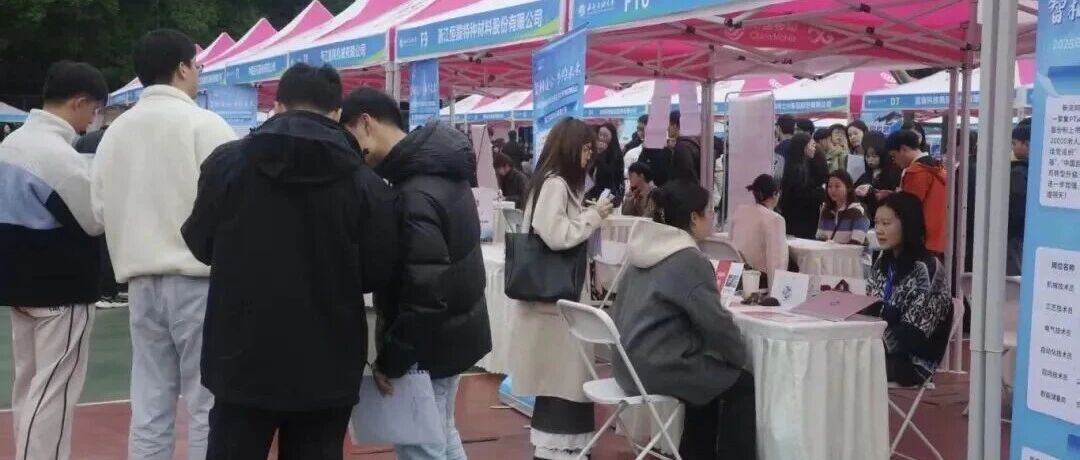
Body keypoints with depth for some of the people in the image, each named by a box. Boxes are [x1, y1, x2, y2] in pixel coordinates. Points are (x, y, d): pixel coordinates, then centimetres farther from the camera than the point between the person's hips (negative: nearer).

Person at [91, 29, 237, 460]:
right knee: (207, 407, 1)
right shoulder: (205, 125, -10)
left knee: (149, 410, 10)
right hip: (198, 279, -6)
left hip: (141, 281, 6)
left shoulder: (115, 131, 8)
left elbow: (100, 208, 11)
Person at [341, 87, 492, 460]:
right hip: (455, 328, 10)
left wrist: (390, 359, -18)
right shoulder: (440, 170, 4)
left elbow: (425, 295, -29)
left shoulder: (415, 197, -26)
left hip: (431, 341, -10)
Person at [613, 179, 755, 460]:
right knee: (743, 385, 3)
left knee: (714, 374, 28)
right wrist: (743, 358, 0)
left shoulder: (648, 248, 9)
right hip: (660, 366, -9)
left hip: (634, 361, 9)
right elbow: (716, 323, -18)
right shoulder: (689, 259, -18)